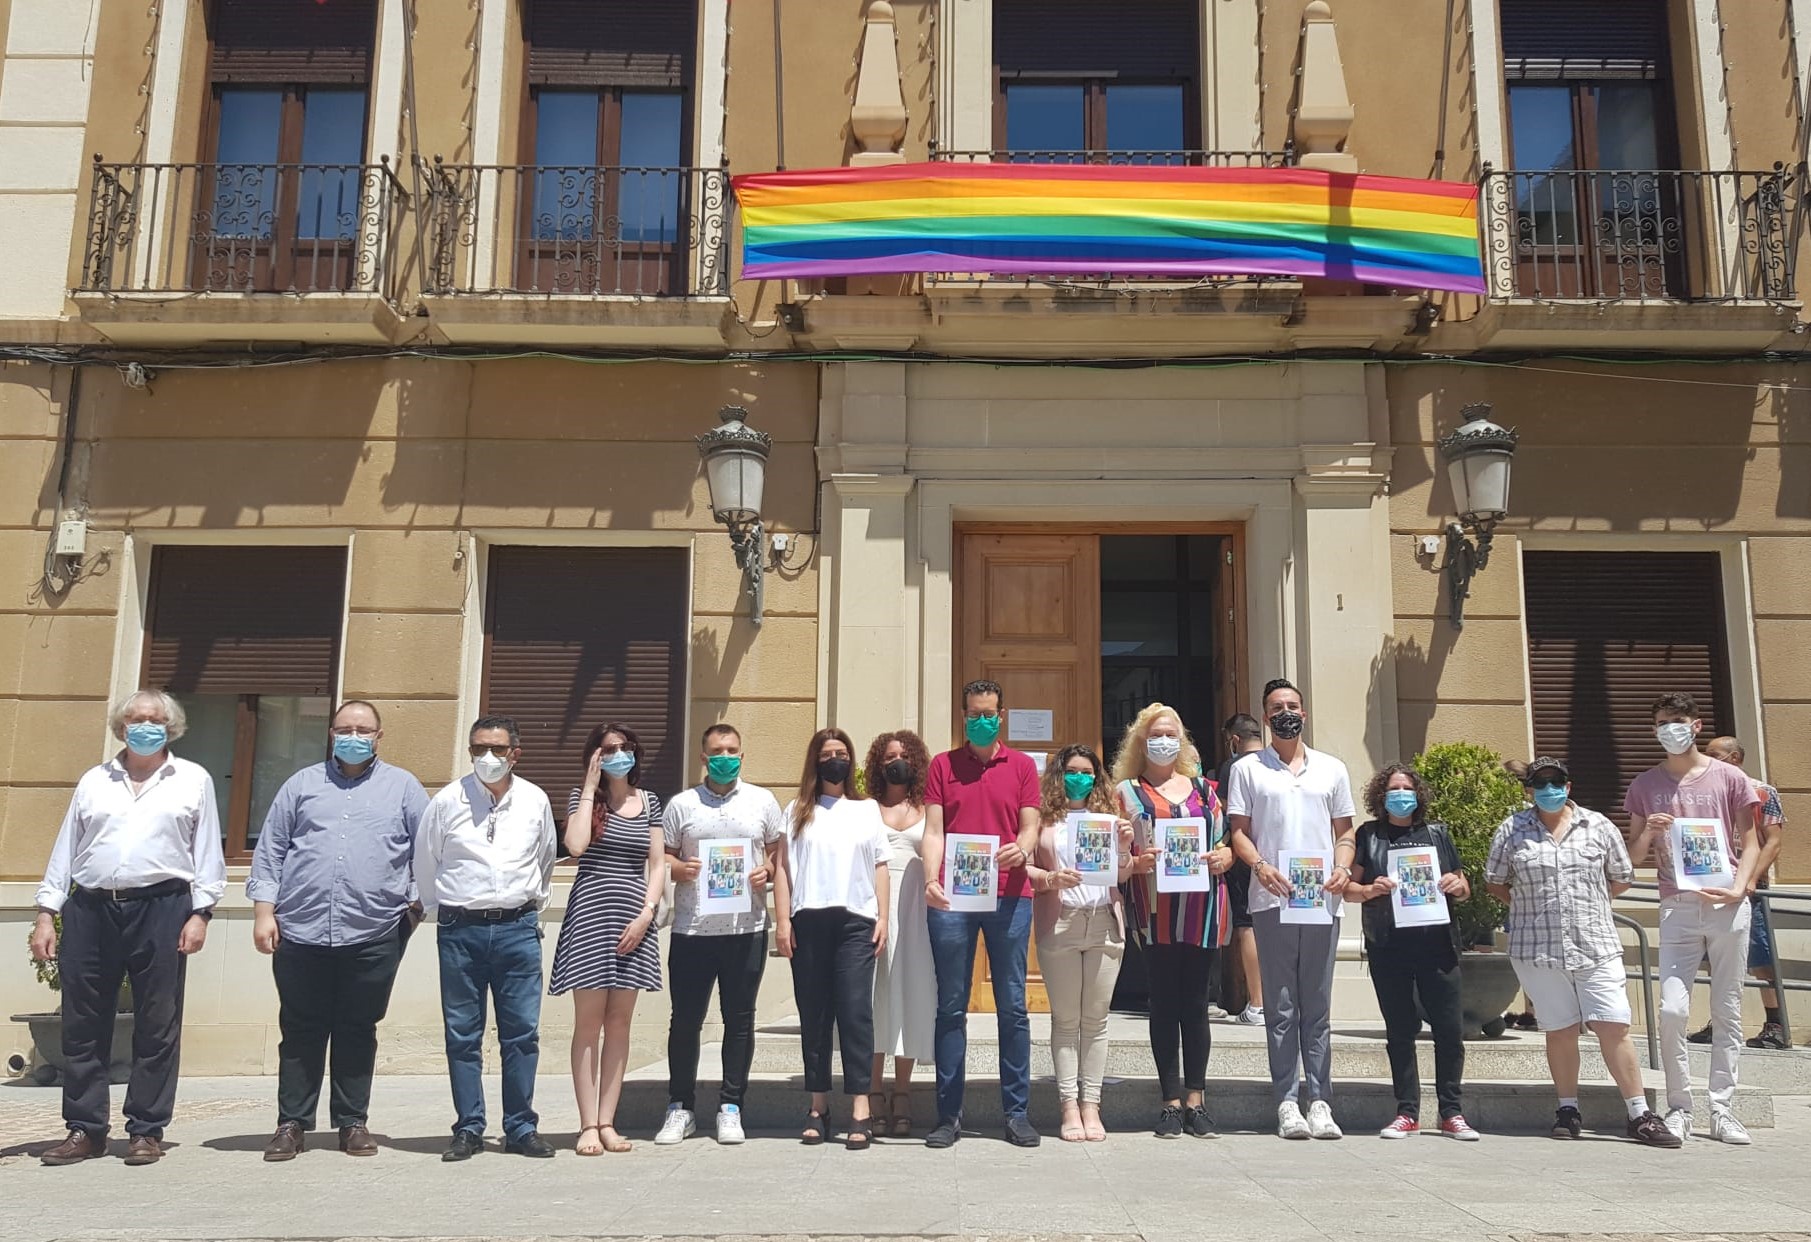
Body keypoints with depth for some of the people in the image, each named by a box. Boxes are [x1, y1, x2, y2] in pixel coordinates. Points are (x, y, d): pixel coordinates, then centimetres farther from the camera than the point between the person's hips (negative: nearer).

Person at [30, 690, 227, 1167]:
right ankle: (85, 1130, 16)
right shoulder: (94, 781, 16)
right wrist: (45, 913, 7)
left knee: (157, 1028, 1)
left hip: (161, 910, -2)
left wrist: (200, 913, -3)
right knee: (83, 1026, 6)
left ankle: (146, 1131, 10)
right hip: (90, 910, 3)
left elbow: (207, 853, 5)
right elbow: (64, 850, 15)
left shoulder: (193, 780, 8)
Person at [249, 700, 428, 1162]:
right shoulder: (302, 785, 13)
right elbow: (269, 851, 10)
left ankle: (353, 1123, 17)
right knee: (300, 1032, 7)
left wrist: (417, 902, 0)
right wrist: (263, 910, 3)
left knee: (358, 1032, 7)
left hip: (373, 936, -1)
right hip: (301, 933, 1)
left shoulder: (403, 787, 10)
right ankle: (292, 1123, 17)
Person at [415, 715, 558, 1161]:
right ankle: (468, 1129, 15)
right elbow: (424, 864, 10)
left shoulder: (536, 802, 4)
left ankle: (521, 1128, 12)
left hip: (518, 928, 1)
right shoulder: (447, 801, 0)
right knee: (462, 1035, 5)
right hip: (460, 930, 0)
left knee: (522, 1033, 2)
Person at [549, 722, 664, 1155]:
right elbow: (576, 845, -15)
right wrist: (591, 786, -9)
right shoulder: (584, 797, 4)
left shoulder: (649, 801, 12)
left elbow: (657, 865, 10)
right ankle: (588, 1125, 2)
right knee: (588, 1023, -2)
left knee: (619, 1023, 5)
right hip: (590, 916, -3)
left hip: (633, 920, 3)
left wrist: (646, 913, -4)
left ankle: (607, 1122, 11)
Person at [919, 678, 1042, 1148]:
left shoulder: (1022, 766, 12)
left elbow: (1030, 826, 6)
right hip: (952, 898, 0)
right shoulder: (942, 765, 11)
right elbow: (933, 831, 3)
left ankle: (1017, 1112, 11)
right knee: (951, 1006, 3)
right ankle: (949, 1114, 9)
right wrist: (931, 880, -13)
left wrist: (1022, 849, -17)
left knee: (1013, 1006, 3)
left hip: (1009, 895, 0)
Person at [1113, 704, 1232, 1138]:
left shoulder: (1203, 789, 17)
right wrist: (1135, 862, -16)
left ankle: (1196, 1100, 12)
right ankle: (1172, 1101, 9)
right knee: (1165, 1004, 2)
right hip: (1155, 914, -2)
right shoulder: (1126, 791, 9)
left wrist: (1223, 858, -4)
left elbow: (1226, 842, 17)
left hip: (1204, 911, 2)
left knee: (1195, 1004, 5)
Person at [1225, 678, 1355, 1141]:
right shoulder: (1248, 769, 9)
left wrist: (1343, 867, -4)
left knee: (1318, 1007, 4)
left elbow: (1345, 831, 16)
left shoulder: (1332, 769, 15)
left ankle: (1320, 1101, 8)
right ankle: (1286, 1102, 4)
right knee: (1281, 1007, 0)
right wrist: (1260, 866, -14)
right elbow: (1238, 831, 4)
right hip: (1272, 900, -2)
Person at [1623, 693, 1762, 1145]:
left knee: (1727, 1012, 5)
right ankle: (1678, 1108, 3)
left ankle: (1722, 1111, 12)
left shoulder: (1729, 778, 6)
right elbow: (1633, 858, 13)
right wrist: (1647, 833, -9)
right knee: (1672, 1009, -11)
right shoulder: (1645, 786, 10)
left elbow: (1750, 842, 7)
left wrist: (1739, 888, -9)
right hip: (1677, 908, 0)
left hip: (1728, 905, 0)